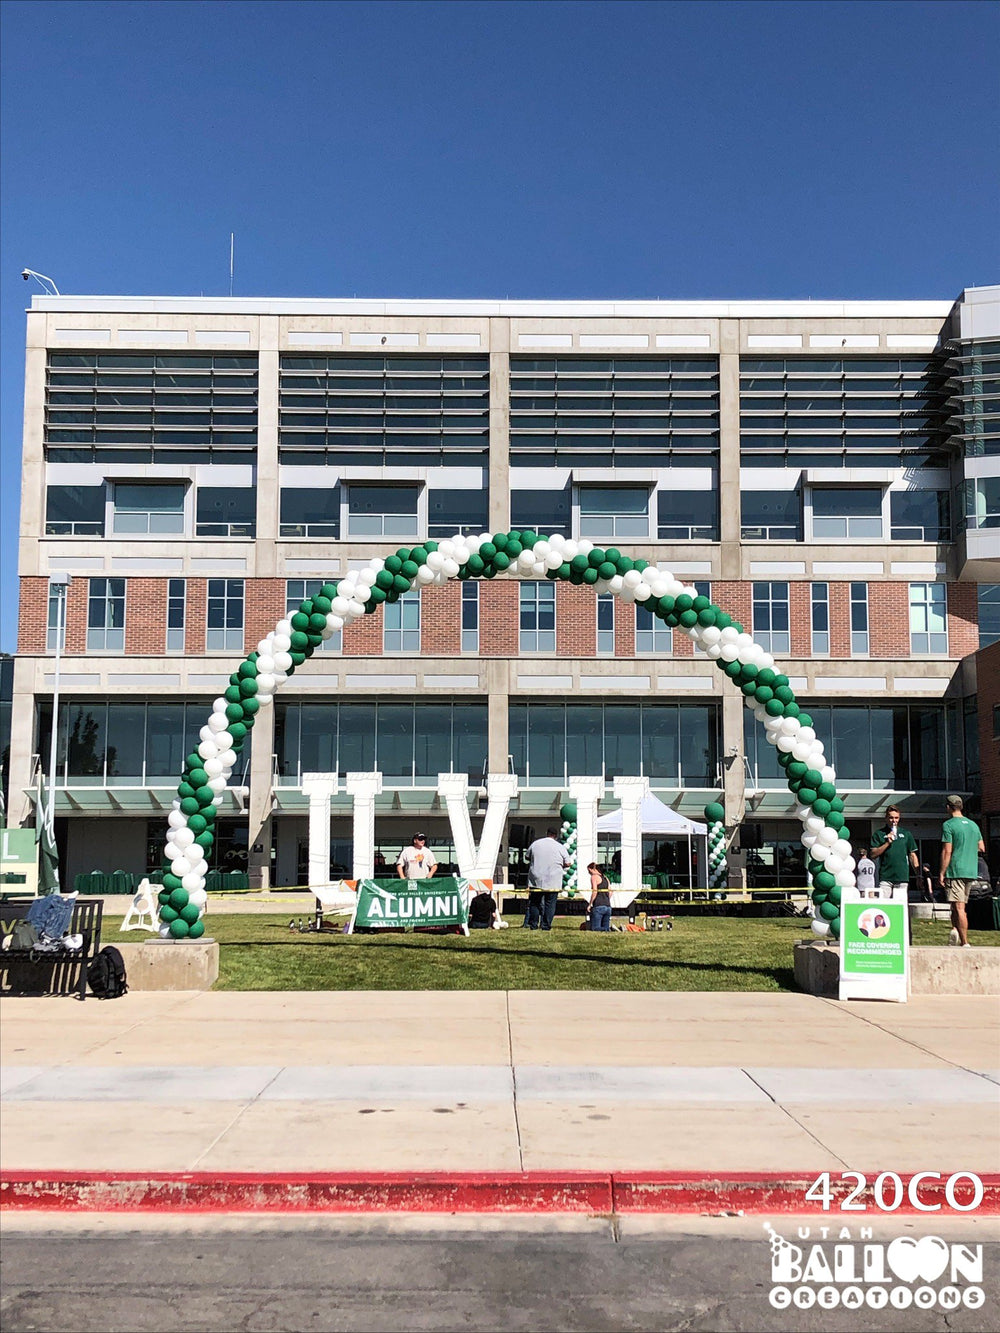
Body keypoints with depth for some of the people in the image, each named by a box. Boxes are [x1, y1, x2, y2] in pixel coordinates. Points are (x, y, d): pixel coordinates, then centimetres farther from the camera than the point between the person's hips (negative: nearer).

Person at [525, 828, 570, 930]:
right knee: (550, 904, 5)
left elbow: (528, 857, 16)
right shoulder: (559, 847, -3)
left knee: (534, 903, 11)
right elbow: (567, 863, 0)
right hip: (553, 882, -2)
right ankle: (546, 925, 2)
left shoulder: (535, 844, 4)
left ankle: (533, 925, 10)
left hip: (536, 880, 2)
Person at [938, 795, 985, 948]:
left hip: (955, 871, -7)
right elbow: (981, 848, 18)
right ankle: (955, 929, -1)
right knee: (959, 905, 17)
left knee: (959, 907, -7)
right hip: (971, 871, 7)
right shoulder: (973, 825, 13)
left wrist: (941, 874, -10)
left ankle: (965, 943, -9)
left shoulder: (948, 825, -8)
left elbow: (947, 851, -13)